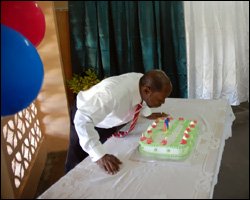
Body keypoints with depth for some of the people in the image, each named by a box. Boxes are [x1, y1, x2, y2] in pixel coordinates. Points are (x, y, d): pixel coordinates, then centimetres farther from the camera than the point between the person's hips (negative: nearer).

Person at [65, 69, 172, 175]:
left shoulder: (144, 82, -22)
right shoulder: (113, 94, -45)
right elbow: (82, 119, -49)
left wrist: (147, 113, -7)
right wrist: (99, 155, -51)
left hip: (112, 121, 6)